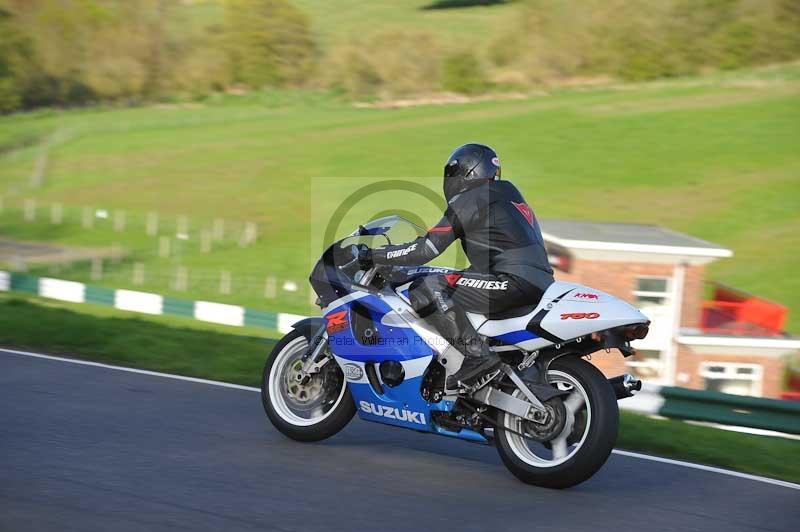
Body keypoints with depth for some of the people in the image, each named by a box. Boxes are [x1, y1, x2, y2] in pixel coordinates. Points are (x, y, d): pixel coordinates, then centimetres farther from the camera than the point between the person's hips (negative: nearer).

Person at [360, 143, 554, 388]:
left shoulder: (469, 201, -2)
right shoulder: (508, 194, 25)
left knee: (425, 290, -12)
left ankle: (476, 354, -23)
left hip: (515, 281, -9)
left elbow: (426, 250, -5)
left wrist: (372, 255, 4)